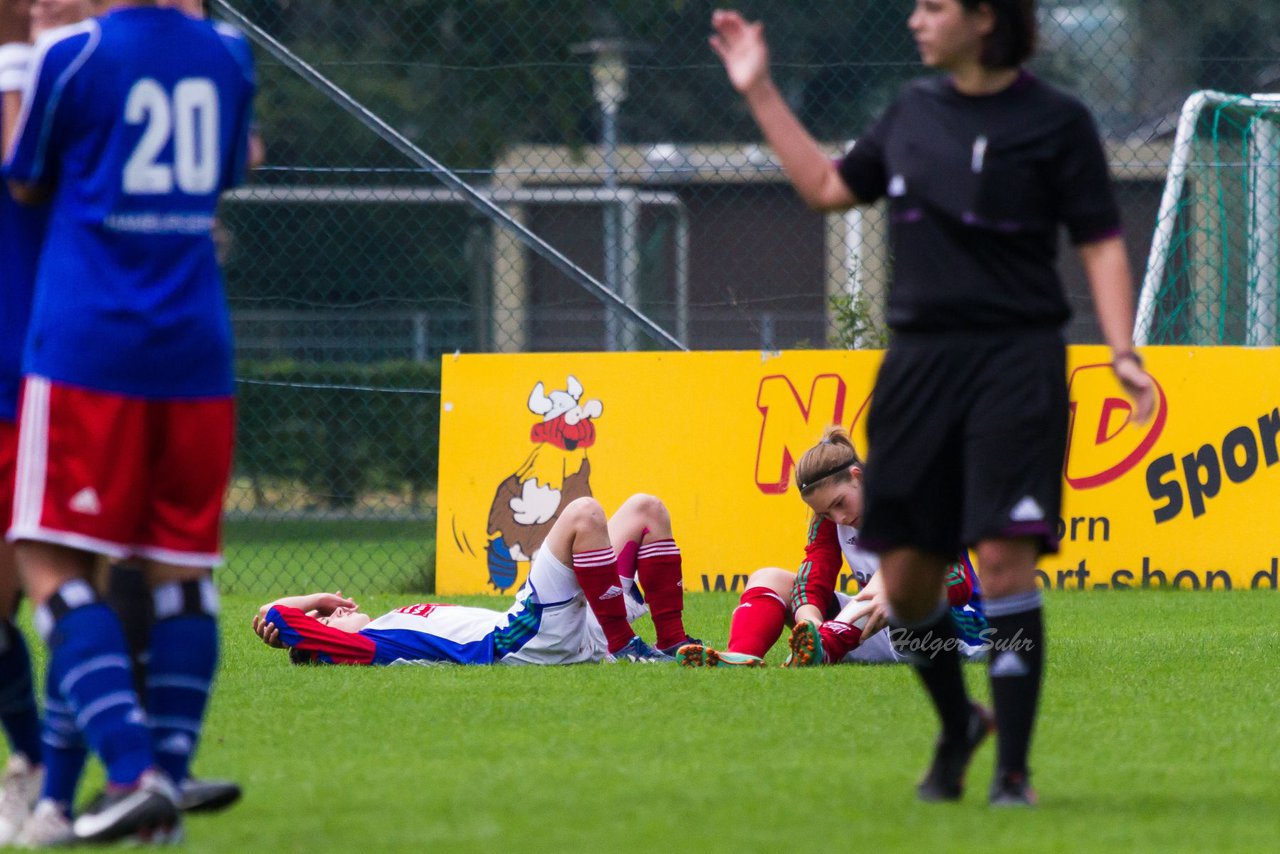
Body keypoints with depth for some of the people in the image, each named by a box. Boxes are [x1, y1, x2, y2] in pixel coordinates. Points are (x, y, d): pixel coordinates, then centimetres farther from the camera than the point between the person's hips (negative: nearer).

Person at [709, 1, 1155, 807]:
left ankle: (1013, 768, -5)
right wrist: (760, 92, 23)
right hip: (919, 362, 5)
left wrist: (1122, 351, -13)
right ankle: (957, 727, 31)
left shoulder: (1056, 120, -3)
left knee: (1005, 558, -14)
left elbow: (1102, 242, -2)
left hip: (1016, 363, -5)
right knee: (905, 580, 6)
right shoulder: (913, 112, 12)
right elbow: (829, 186, 25)